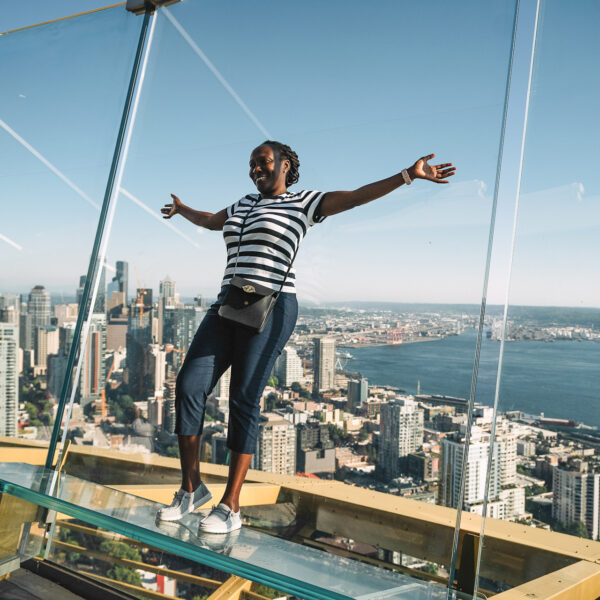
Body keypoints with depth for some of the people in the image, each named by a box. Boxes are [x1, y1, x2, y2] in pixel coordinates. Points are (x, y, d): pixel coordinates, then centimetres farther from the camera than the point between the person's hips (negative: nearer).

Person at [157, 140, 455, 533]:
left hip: (270, 309, -6)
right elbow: (211, 221, 45)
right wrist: (183, 210, 63)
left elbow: (356, 196, -2)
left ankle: (231, 507, 2)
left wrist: (408, 175, -12)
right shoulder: (245, 204, 25)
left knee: (244, 401, -8)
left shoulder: (304, 203, 6)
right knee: (188, 386, -6)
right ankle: (192, 488, 7)